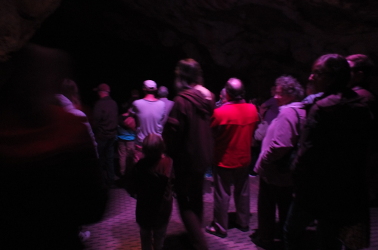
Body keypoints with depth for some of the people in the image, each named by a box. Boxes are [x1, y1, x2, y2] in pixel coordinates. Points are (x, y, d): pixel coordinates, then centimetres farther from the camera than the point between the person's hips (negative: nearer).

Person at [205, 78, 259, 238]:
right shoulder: (252, 109, -7)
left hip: (225, 160, -5)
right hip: (244, 158, 5)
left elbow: (211, 134, -9)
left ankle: (220, 227, 19)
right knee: (242, 192, 18)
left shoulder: (220, 112, -22)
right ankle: (243, 223, 32)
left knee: (222, 195, 8)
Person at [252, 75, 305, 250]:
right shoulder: (300, 111, 7)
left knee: (267, 207, 9)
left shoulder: (287, 113, -24)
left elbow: (279, 145, -33)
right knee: (285, 205, 21)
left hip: (273, 170, -9)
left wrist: (261, 163, -20)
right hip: (287, 170, 9)